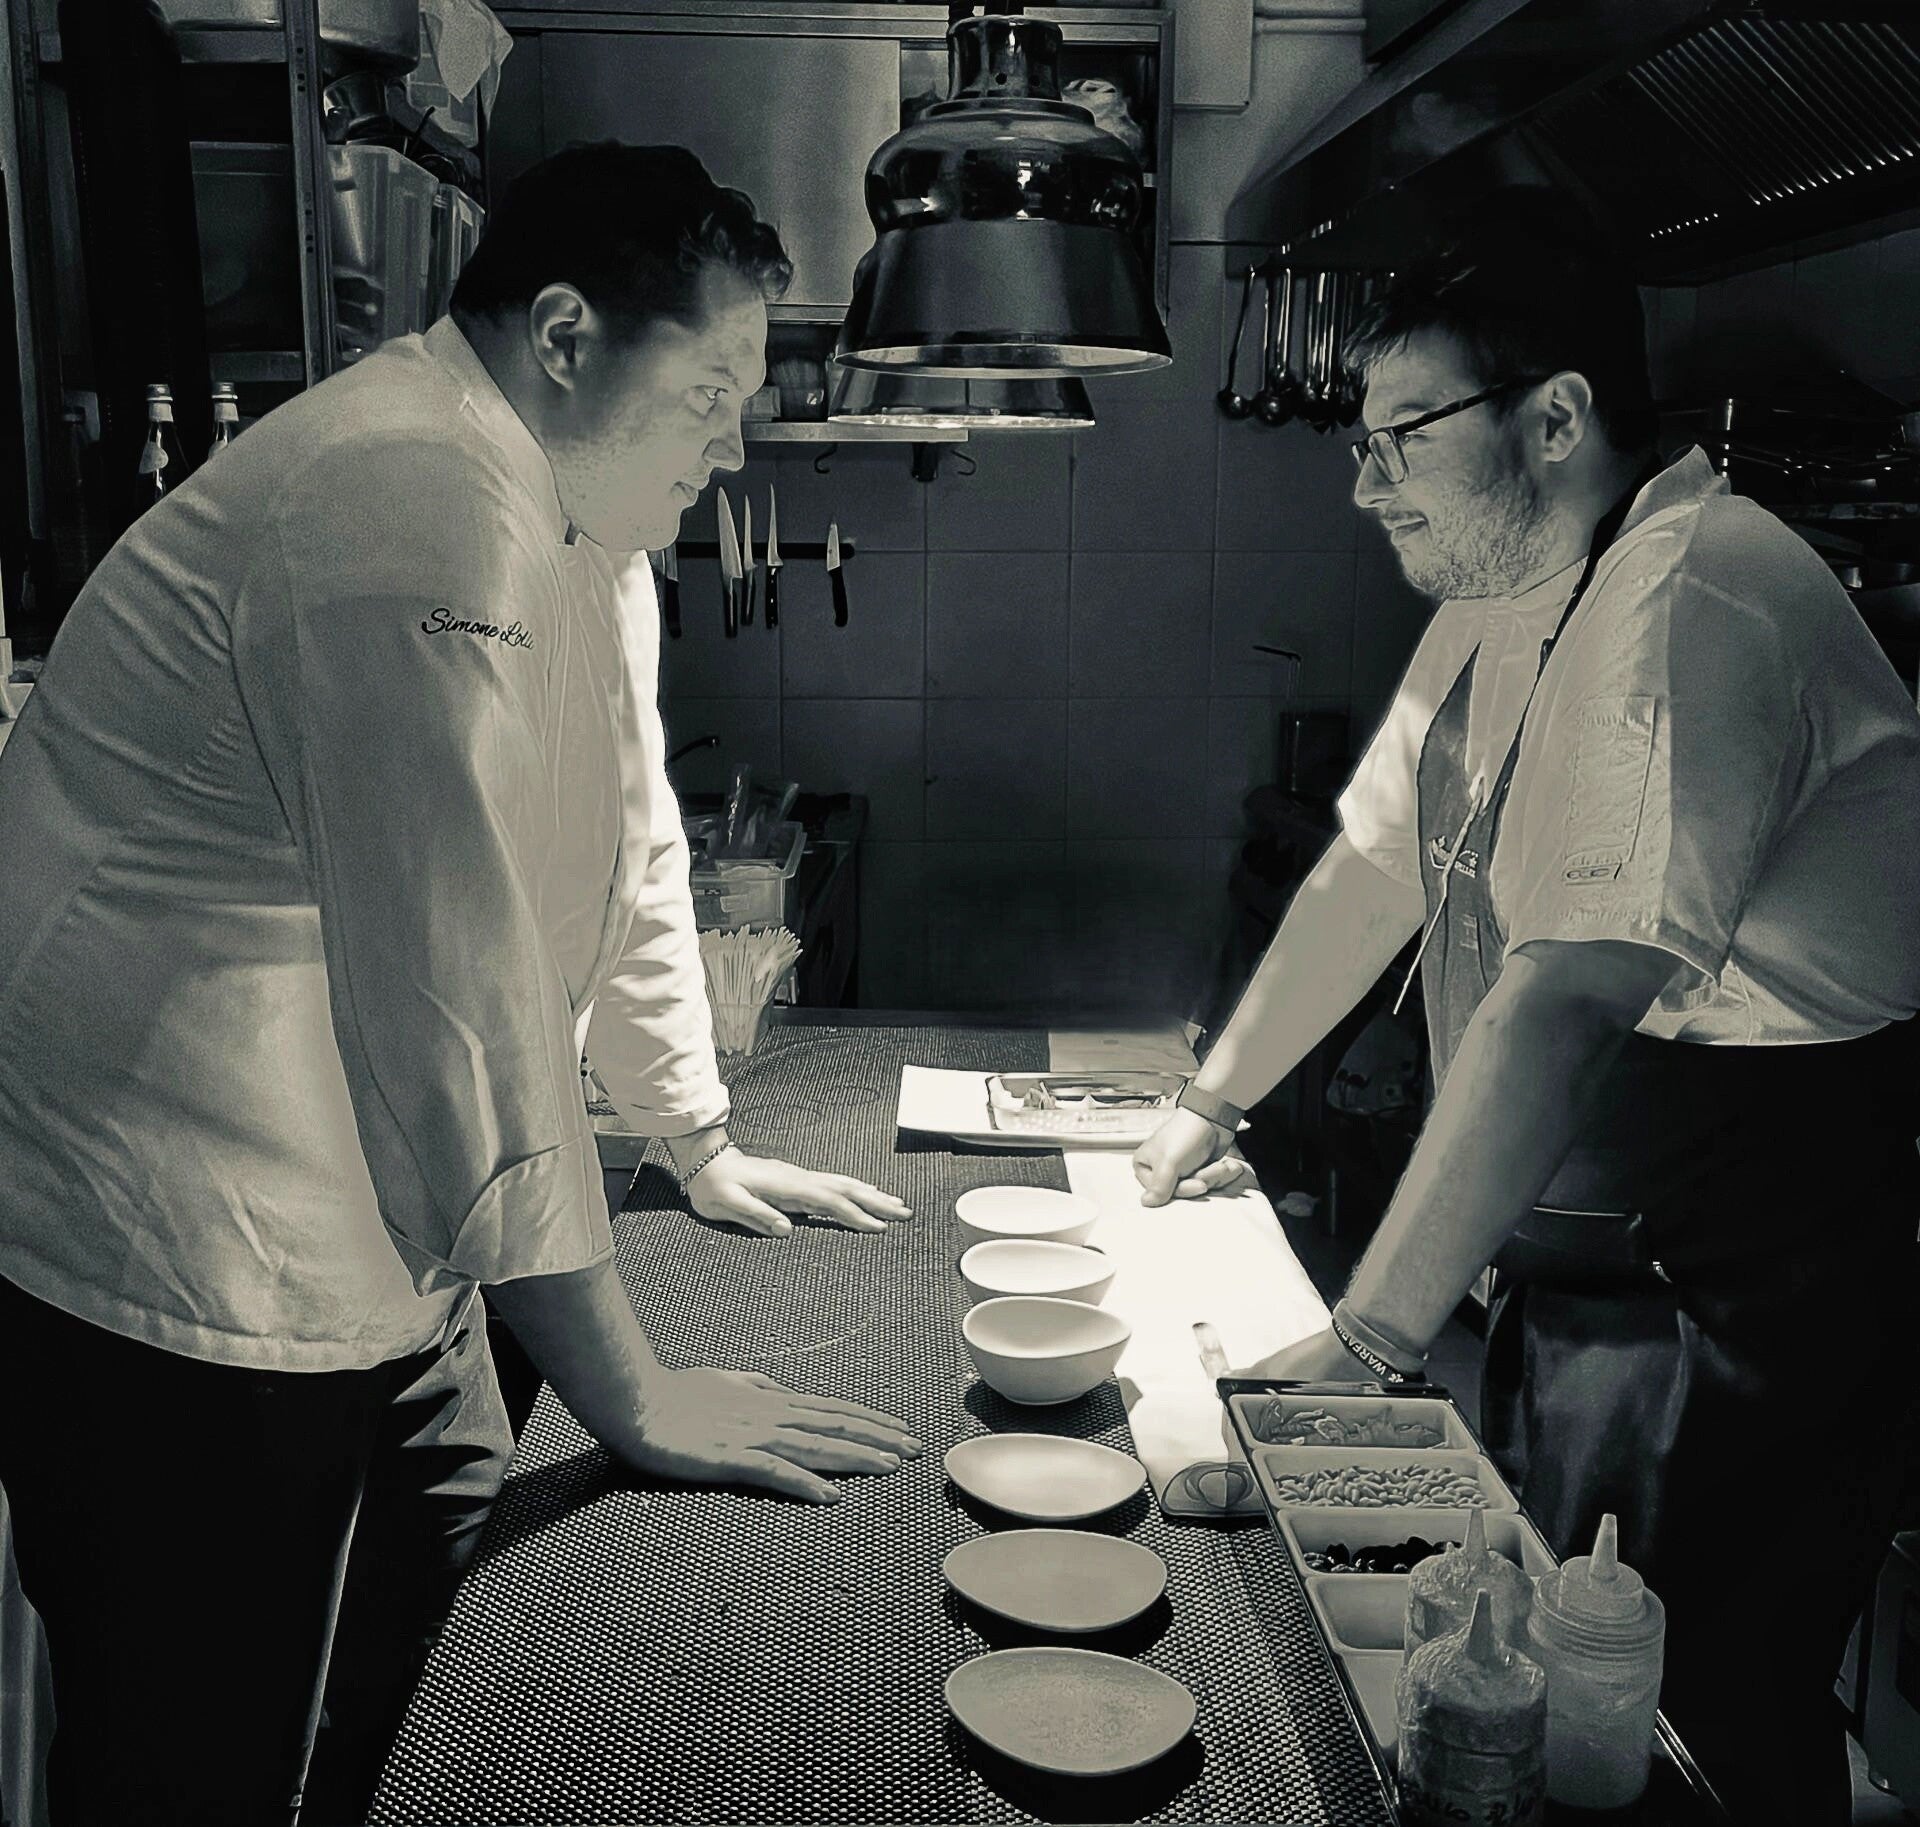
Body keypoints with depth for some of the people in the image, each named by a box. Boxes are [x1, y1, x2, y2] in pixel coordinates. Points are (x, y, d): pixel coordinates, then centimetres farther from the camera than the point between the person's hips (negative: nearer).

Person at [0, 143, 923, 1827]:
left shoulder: (579, 514, 8)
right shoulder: (421, 514, -26)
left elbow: (629, 851, 17)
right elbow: (463, 1004, -30)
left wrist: (704, 1146, 19)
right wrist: (628, 1397, -22)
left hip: (380, 1260, 10)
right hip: (183, 1298, -9)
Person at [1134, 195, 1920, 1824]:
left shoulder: (1691, 602, -25)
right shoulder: (1498, 597, 7)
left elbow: (1562, 1003, -33)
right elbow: (1375, 868, 13)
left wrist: (1368, 1344, -33)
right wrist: (1214, 1102, 15)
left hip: (1747, 1289, -9)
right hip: (1570, 1258, 9)